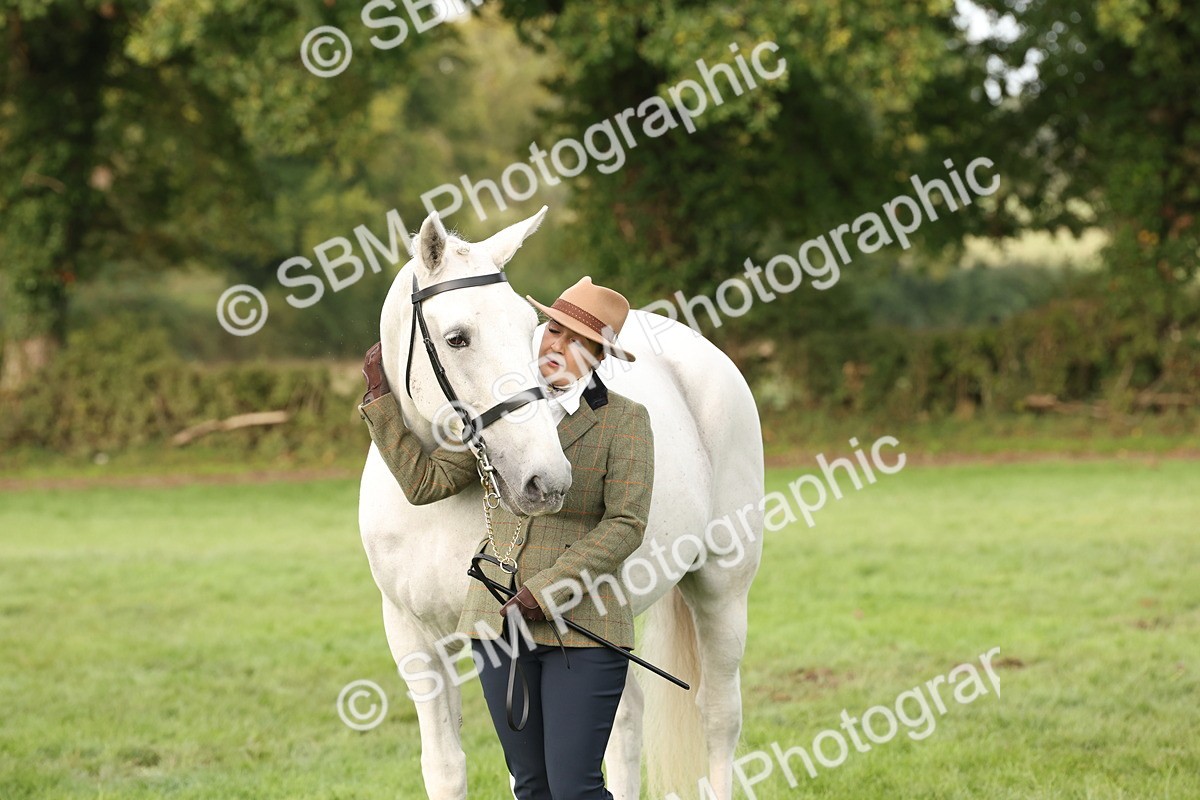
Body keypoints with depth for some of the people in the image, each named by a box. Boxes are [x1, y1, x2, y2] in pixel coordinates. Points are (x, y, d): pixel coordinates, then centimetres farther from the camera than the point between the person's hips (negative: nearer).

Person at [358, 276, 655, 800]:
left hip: (583, 628, -5)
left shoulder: (625, 420, -3)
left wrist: (545, 590, -17)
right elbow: (424, 481, 9)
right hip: (498, 623, 5)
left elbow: (626, 525, -11)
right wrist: (381, 397, 5)